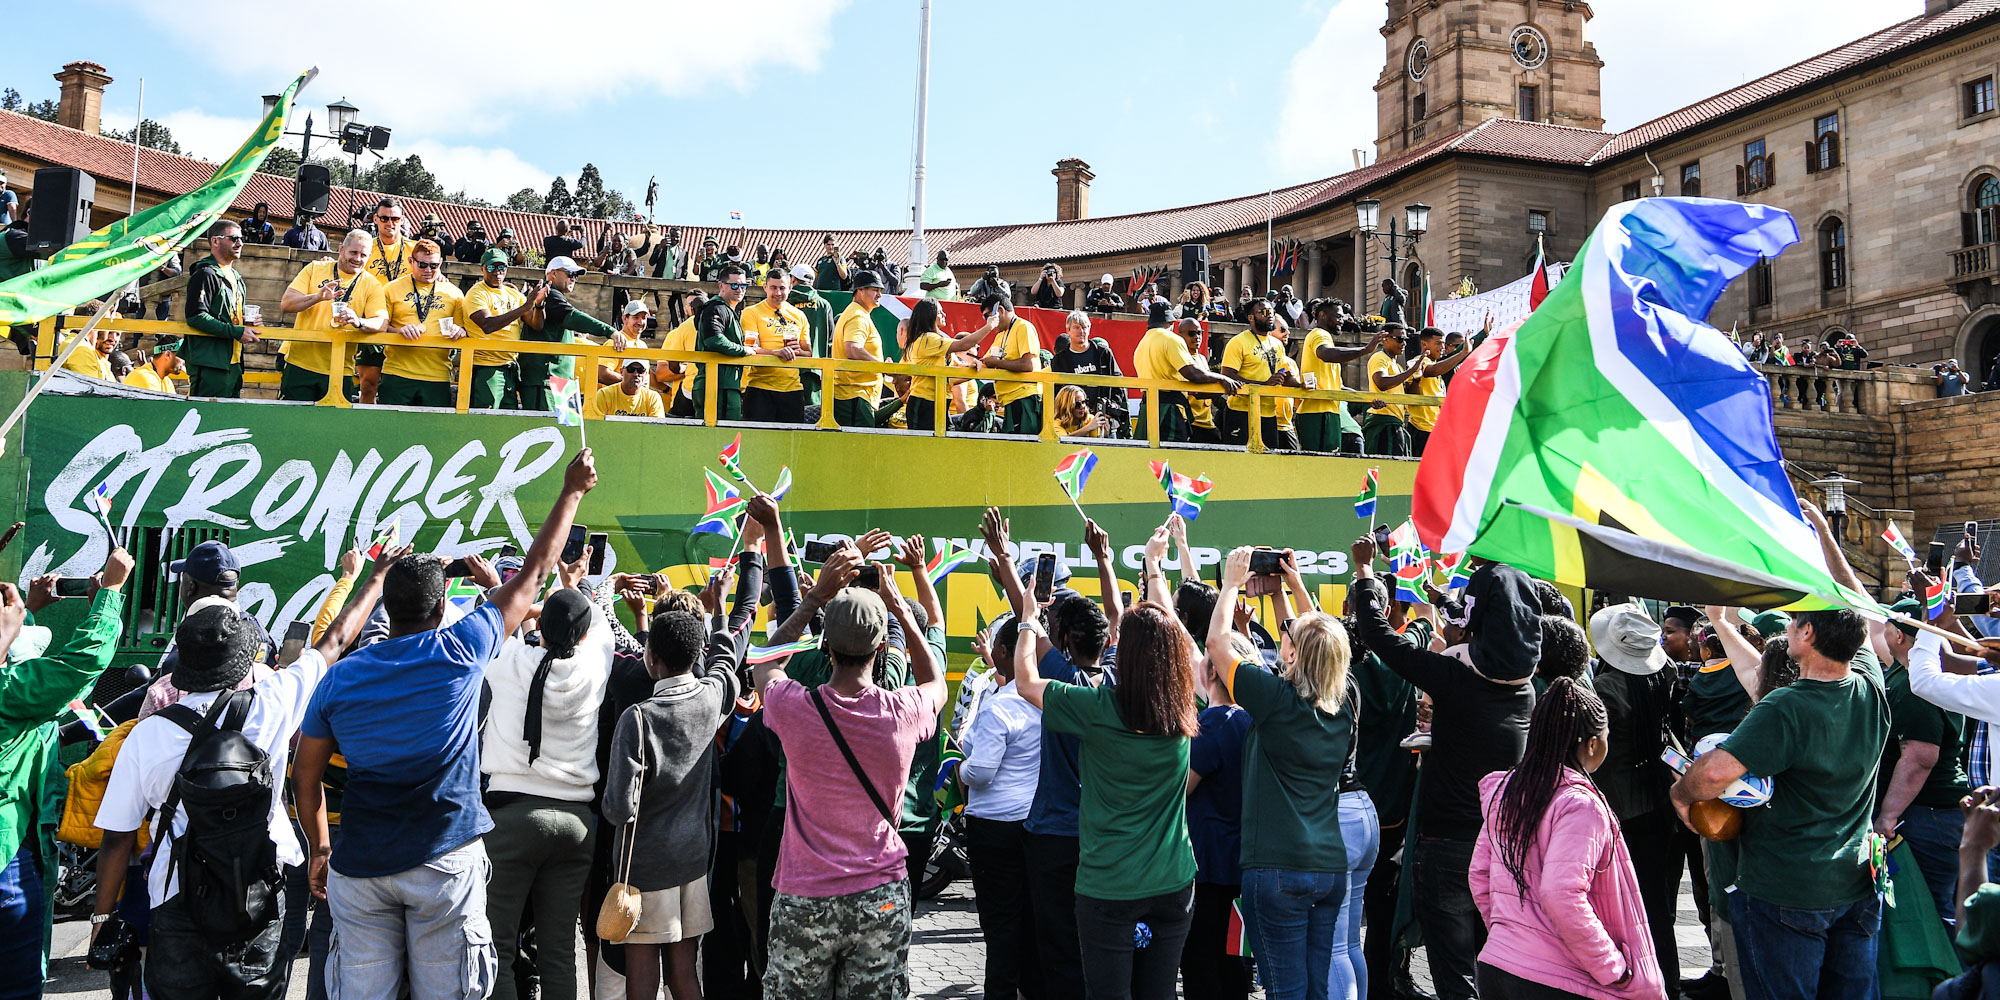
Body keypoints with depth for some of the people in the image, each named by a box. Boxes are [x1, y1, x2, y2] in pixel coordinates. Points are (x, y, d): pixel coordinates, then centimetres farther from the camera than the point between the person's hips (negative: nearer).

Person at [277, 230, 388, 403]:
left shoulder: (372, 285, 5)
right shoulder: (315, 269, 7)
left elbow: (382, 322, -7)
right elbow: (286, 304, 0)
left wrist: (359, 322, -28)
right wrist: (318, 297, -19)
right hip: (300, 364, 0)